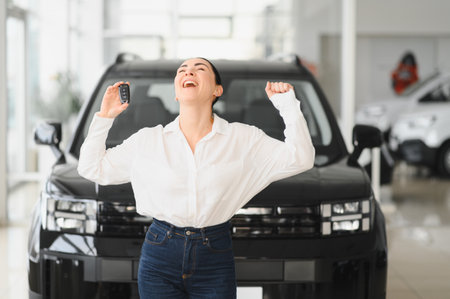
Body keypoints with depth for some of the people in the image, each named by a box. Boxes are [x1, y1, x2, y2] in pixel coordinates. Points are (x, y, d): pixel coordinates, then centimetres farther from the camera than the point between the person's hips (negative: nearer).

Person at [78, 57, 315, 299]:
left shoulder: (243, 139, 2)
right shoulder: (147, 140, 5)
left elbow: (299, 159, -4)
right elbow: (92, 168, 11)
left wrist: (286, 102, -8)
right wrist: (104, 117, 5)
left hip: (214, 265, 0)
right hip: (159, 261, 1)